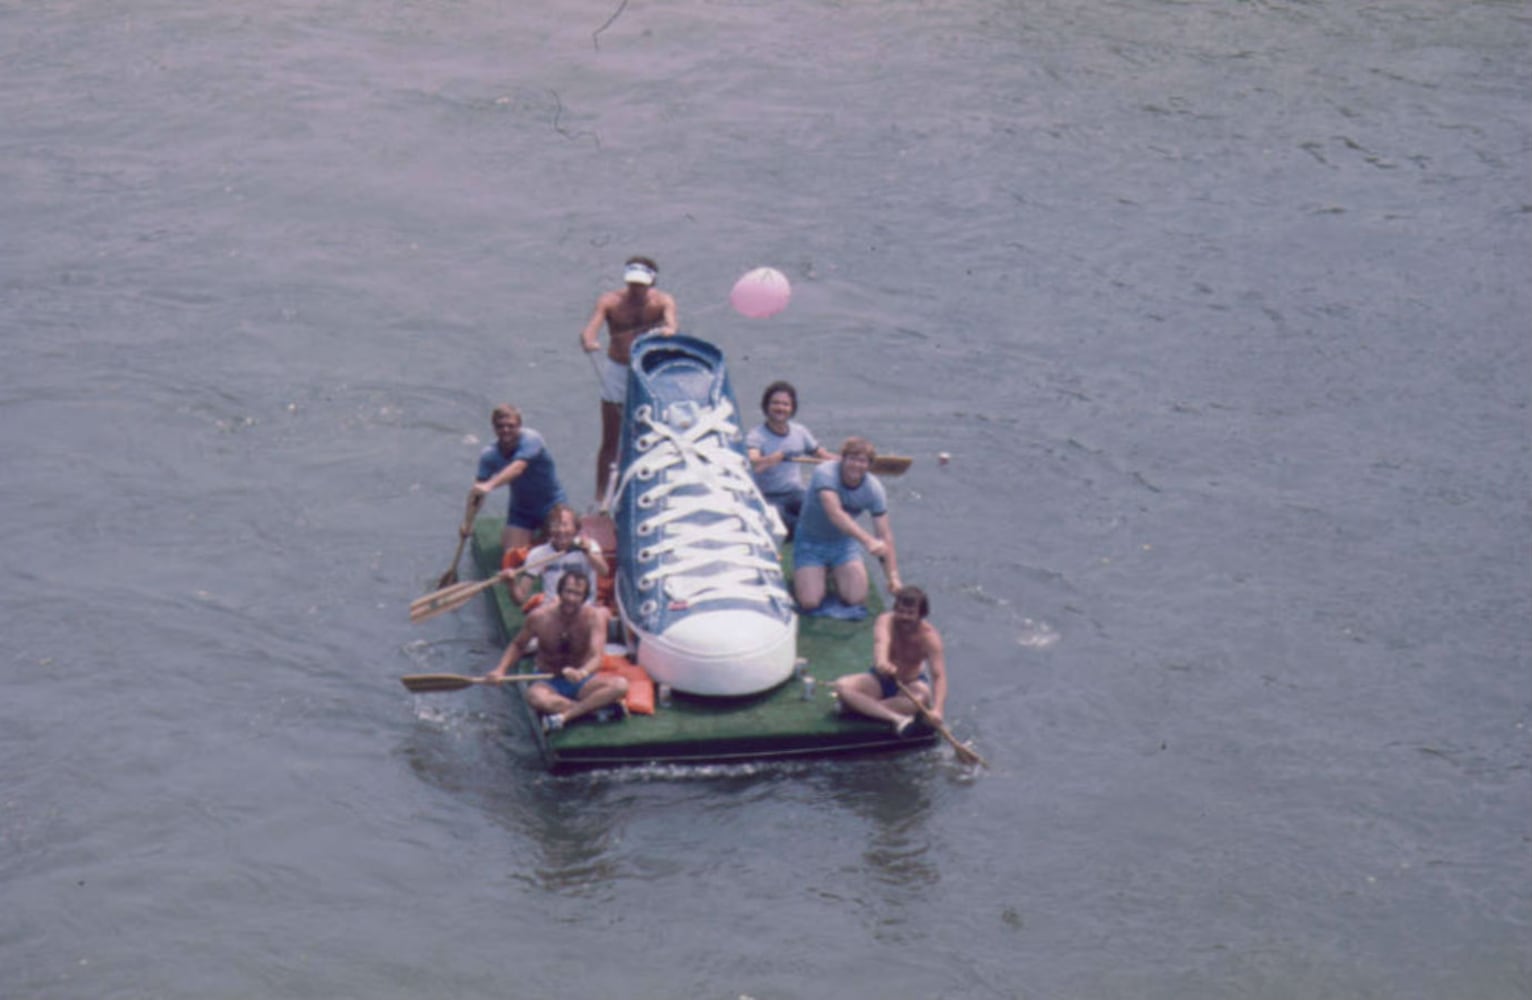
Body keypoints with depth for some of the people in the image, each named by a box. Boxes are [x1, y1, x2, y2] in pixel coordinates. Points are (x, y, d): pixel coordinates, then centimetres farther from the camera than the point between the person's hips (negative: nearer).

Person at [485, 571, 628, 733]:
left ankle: (563, 716, -36)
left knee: (620, 684, -31)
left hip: (581, 682, 1)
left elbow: (596, 657, -28)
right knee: (535, 696, -39)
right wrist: (501, 670, -9)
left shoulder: (594, 618, -15)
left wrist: (582, 672, -51)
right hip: (548, 683, -1)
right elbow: (517, 646, 7)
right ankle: (596, 707, -31)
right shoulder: (539, 617, -11)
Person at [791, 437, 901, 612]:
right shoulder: (825, 474, -29)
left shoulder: (874, 489, -17)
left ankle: (836, 572, 21)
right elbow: (835, 514, -44)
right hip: (811, 541, -3)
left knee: (856, 598, -13)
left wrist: (893, 576, -29)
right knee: (810, 602, -16)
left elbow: (884, 535, -18)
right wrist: (867, 540, -57)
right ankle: (807, 575, 19)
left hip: (844, 541, 3)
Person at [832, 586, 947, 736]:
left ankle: (864, 708, -29)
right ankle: (896, 718, -41)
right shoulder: (886, 621, -22)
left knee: (923, 696, -37)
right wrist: (881, 662, -72)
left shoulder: (929, 636, -23)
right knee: (841, 686, -27)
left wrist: (937, 710, -51)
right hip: (881, 679, 1)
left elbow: (939, 675, -33)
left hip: (911, 683, -1)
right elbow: (881, 641, -46)